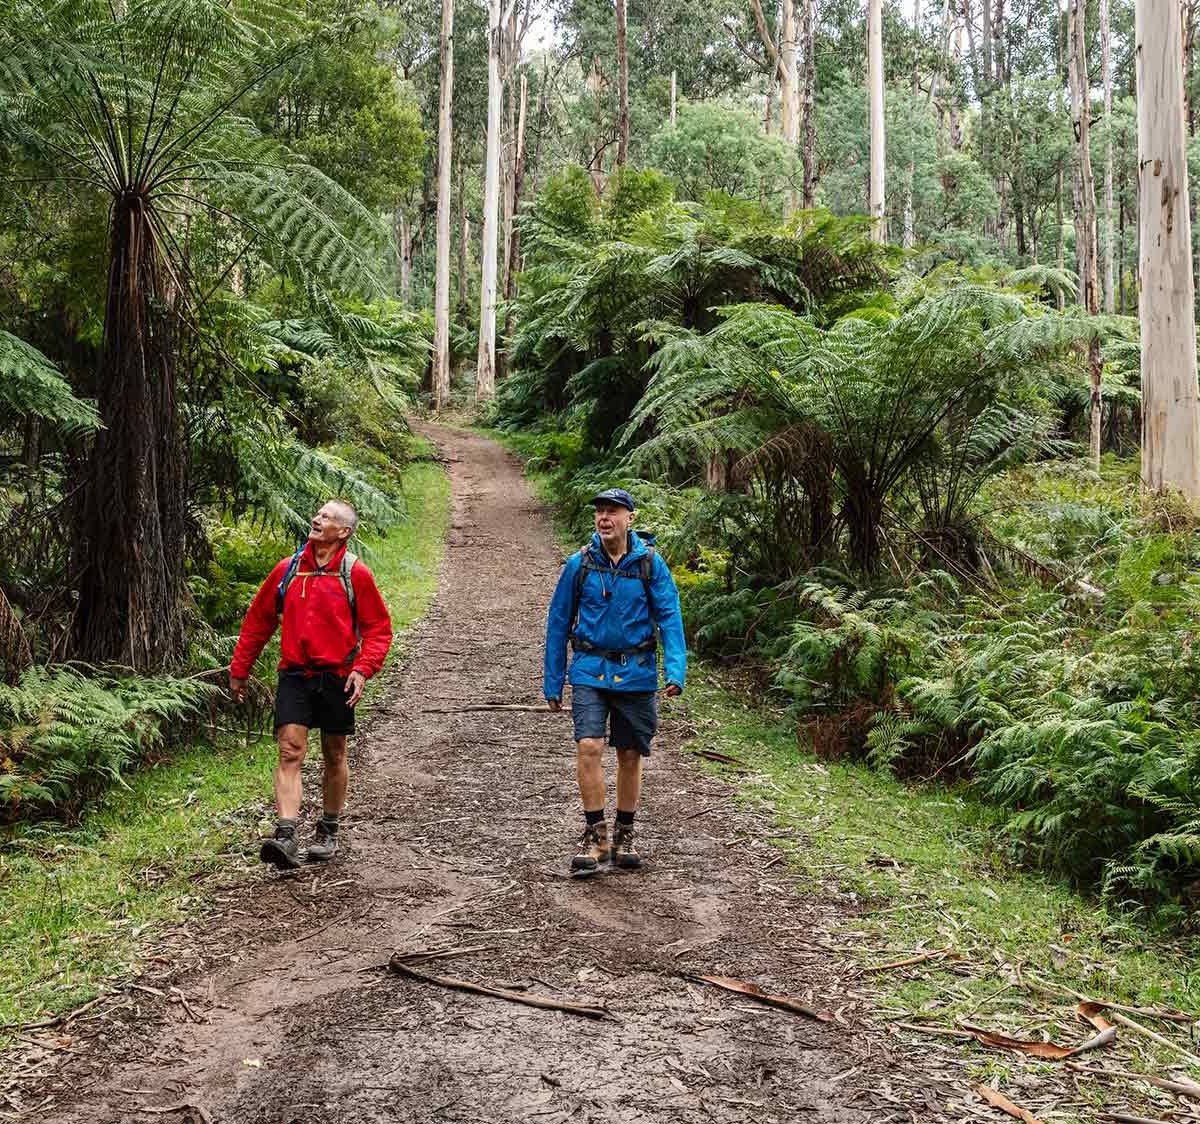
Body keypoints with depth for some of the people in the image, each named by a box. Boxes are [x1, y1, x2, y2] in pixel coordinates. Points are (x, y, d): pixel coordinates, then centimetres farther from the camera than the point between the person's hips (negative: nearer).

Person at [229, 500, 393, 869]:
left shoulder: (355, 574, -4)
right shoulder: (287, 569, 4)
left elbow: (379, 628, 0)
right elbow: (258, 620, 13)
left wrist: (362, 669, -14)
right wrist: (239, 669, 14)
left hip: (337, 677, -1)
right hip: (294, 675, 1)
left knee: (334, 756, 12)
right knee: (290, 751, -12)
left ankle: (328, 831, 28)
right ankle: (285, 836, -19)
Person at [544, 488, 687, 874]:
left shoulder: (650, 563, -3)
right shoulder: (579, 563, -2)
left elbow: (670, 618, -5)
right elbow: (558, 622, 5)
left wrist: (675, 670, -19)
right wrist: (552, 682, 4)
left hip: (636, 674, 0)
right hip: (590, 671, 0)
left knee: (630, 755, 9)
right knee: (588, 747, -15)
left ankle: (624, 835, 25)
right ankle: (595, 835, -3)